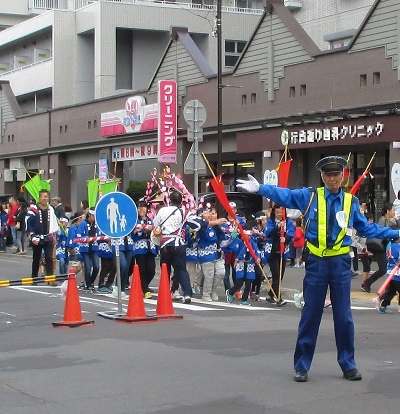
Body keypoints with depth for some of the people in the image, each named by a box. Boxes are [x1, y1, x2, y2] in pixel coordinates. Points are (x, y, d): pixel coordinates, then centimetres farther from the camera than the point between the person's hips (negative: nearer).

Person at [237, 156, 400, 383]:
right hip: (316, 262, -1)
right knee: (310, 315, 4)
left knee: (344, 316, 6)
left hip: (341, 263, 1)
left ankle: (349, 365, 18)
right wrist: (259, 188, -17)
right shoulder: (309, 196, 1)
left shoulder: (351, 202, 6)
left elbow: (367, 228, 14)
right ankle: (301, 366, 12)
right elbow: (284, 195, -7)